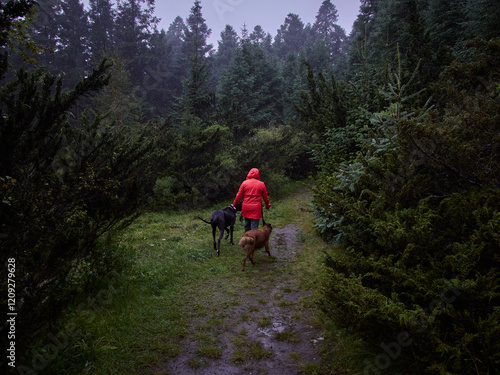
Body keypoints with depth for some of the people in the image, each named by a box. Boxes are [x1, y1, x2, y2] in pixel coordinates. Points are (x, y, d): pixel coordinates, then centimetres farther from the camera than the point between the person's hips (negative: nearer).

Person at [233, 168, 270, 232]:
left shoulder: (244, 183, 2)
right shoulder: (261, 184, 1)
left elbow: (239, 196, 2)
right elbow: (265, 197, 8)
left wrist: (234, 204, 15)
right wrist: (267, 205, 25)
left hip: (246, 208, 2)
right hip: (256, 208, -2)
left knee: (247, 225, 17)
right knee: (254, 227, -2)